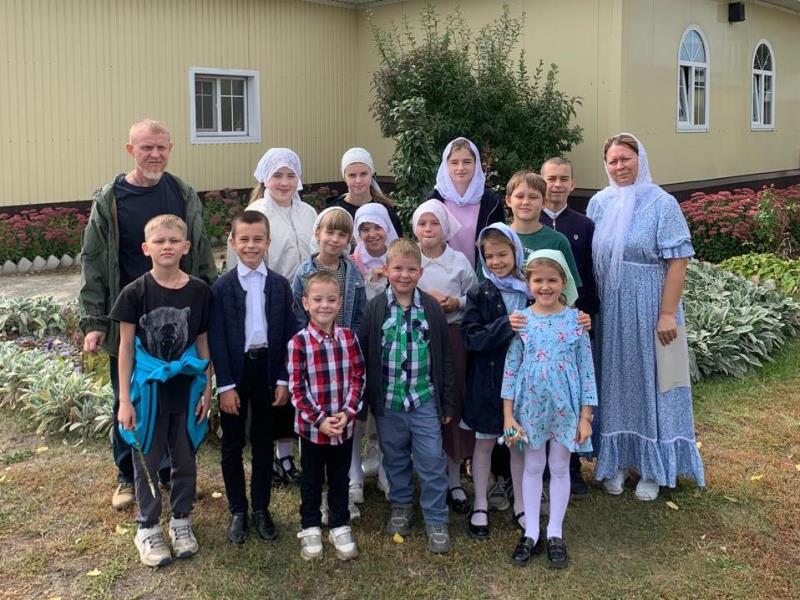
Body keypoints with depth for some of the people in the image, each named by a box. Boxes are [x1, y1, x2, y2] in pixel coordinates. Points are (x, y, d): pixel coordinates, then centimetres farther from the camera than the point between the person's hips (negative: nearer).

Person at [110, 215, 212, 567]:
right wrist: (124, 399, -7)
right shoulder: (135, 293, -9)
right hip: (148, 389, -2)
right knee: (147, 461, 10)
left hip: (186, 388, 2)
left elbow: (202, 343, 3)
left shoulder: (199, 291, -4)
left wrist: (206, 389, 2)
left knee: (185, 460, 13)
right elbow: (126, 346, -5)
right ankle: (147, 528, 26)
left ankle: (180, 521, 32)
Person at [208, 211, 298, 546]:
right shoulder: (222, 287, -5)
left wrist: (284, 380, -3)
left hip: (268, 370, 2)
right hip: (235, 371, -1)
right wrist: (225, 385, -11)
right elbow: (216, 339, -7)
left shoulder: (280, 285, 1)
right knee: (232, 445, 8)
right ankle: (238, 511, 21)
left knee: (264, 442, 12)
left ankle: (261, 508, 24)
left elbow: (288, 334, 2)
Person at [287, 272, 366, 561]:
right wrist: (319, 419, -17)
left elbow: (358, 378, 0)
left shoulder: (348, 337, -3)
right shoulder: (298, 342, -13)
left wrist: (347, 412, -12)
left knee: (340, 479, 17)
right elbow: (297, 388, -13)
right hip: (311, 426, -2)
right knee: (312, 481, 15)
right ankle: (310, 529, 30)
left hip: (344, 425, 3)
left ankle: (340, 527, 33)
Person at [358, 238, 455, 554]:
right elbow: (361, 353, 0)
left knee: (432, 461, 1)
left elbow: (445, 357, 2)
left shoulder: (431, 308, -3)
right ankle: (400, 507, 37)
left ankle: (436, 520, 16)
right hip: (387, 401, 1)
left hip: (425, 400, -1)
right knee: (395, 458, 17)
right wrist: (366, 397, -1)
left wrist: (447, 402, 3)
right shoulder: (375, 308, -4)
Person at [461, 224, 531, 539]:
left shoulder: (531, 291, -2)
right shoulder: (480, 294, -6)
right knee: (485, 441, 11)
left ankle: (521, 506, 28)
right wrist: (504, 326, -26)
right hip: (488, 378, -1)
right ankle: (480, 506, 25)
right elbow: (469, 338, -14)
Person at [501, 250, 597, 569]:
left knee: (560, 468, 12)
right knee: (533, 467, 13)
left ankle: (555, 533, 25)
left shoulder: (575, 319, -6)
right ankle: (531, 532, 25)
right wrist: (508, 416, -5)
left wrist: (586, 416, -5)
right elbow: (510, 370, -2)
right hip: (531, 407, 1)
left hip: (565, 407, 0)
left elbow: (587, 370, -3)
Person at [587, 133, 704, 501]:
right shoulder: (599, 204, 5)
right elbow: (589, 259, 9)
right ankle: (616, 462, 26)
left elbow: (677, 262, -12)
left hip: (648, 310, -4)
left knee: (650, 383, 7)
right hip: (609, 312, 4)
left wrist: (667, 314, -17)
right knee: (614, 384, 12)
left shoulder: (662, 204, -7)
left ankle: (652, 469, 21)